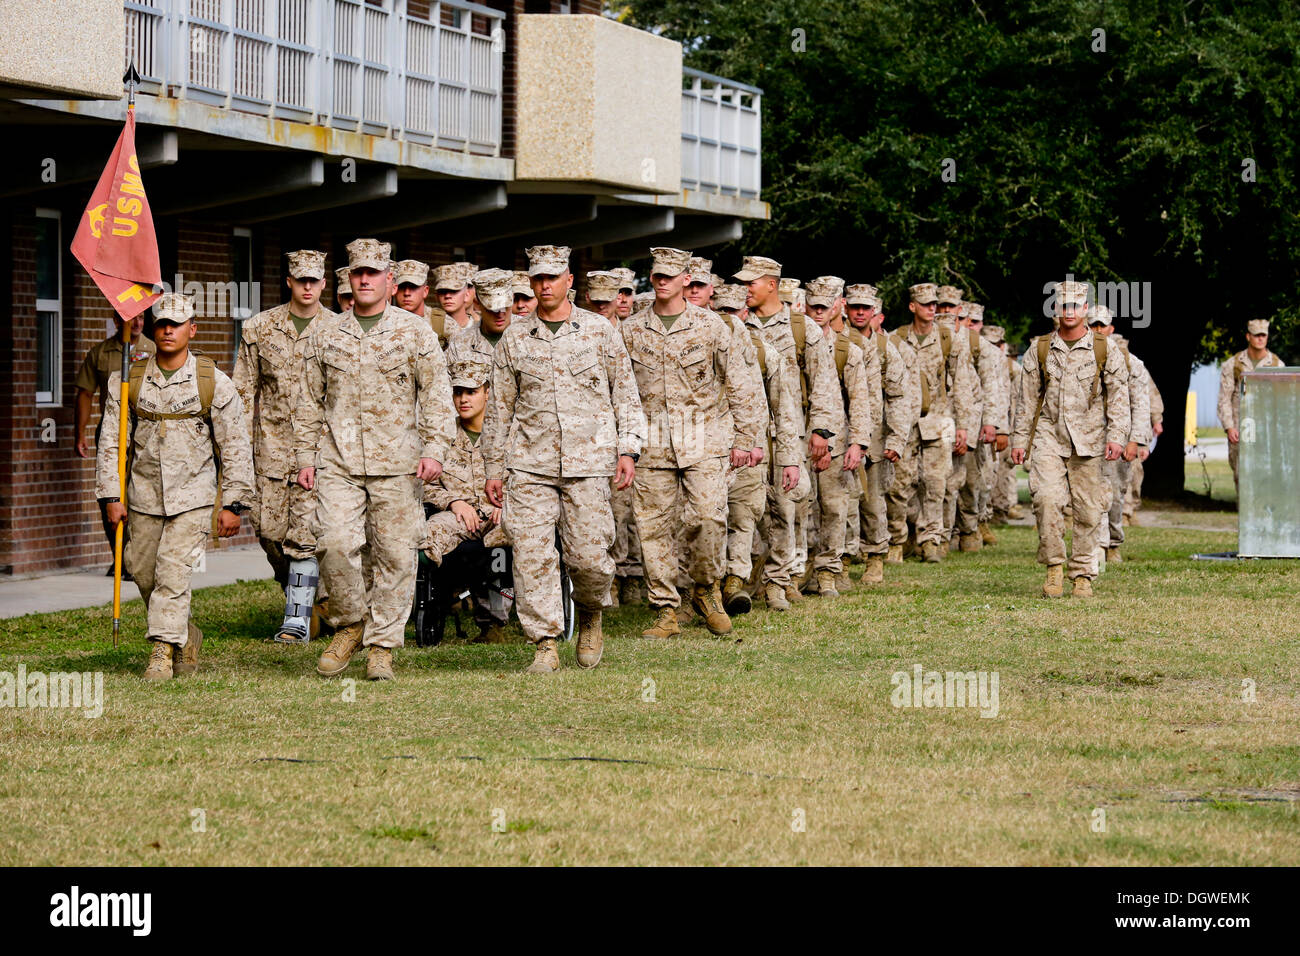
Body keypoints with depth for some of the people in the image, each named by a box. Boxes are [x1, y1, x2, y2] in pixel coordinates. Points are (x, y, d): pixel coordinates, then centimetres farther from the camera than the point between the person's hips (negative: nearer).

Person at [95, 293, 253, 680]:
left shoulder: (214, 383, -5)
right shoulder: (127, 380, 0)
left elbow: (236, 447, 0)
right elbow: (111, 442, 5)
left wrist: (234, 504, -3)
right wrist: (111, 496, -2)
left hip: (193, 495, -3)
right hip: (145, 495, 3)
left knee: (174, 572, -14)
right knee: (143, 571, 9)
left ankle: (163, 653, -10)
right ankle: (186, 637, 30)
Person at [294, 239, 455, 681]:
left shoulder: (415, 332, 6)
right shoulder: (325, 336, 12)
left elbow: (437, 395, 4)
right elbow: (310, 401, 16)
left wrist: (434, 449, -6)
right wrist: (305, 455, 10)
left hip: (398, 464, -1)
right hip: (339, 462, 1)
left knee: (395, 554, -2)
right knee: (335, 545, -13)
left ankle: (381, 646, 8)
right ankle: (348, 625, 9)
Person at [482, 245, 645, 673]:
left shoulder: (600, 330, 6)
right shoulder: (514, 337, 9)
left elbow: (625, 394, 10)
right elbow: (499, 408, 13)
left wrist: (627, 448, 0)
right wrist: (494, 469, 11)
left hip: (587, 462, -1)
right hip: (529, 464, 1)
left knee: (589, 554, -4)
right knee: (532, 556, -8)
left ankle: (590, 615, 26)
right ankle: (545, 645, -2)